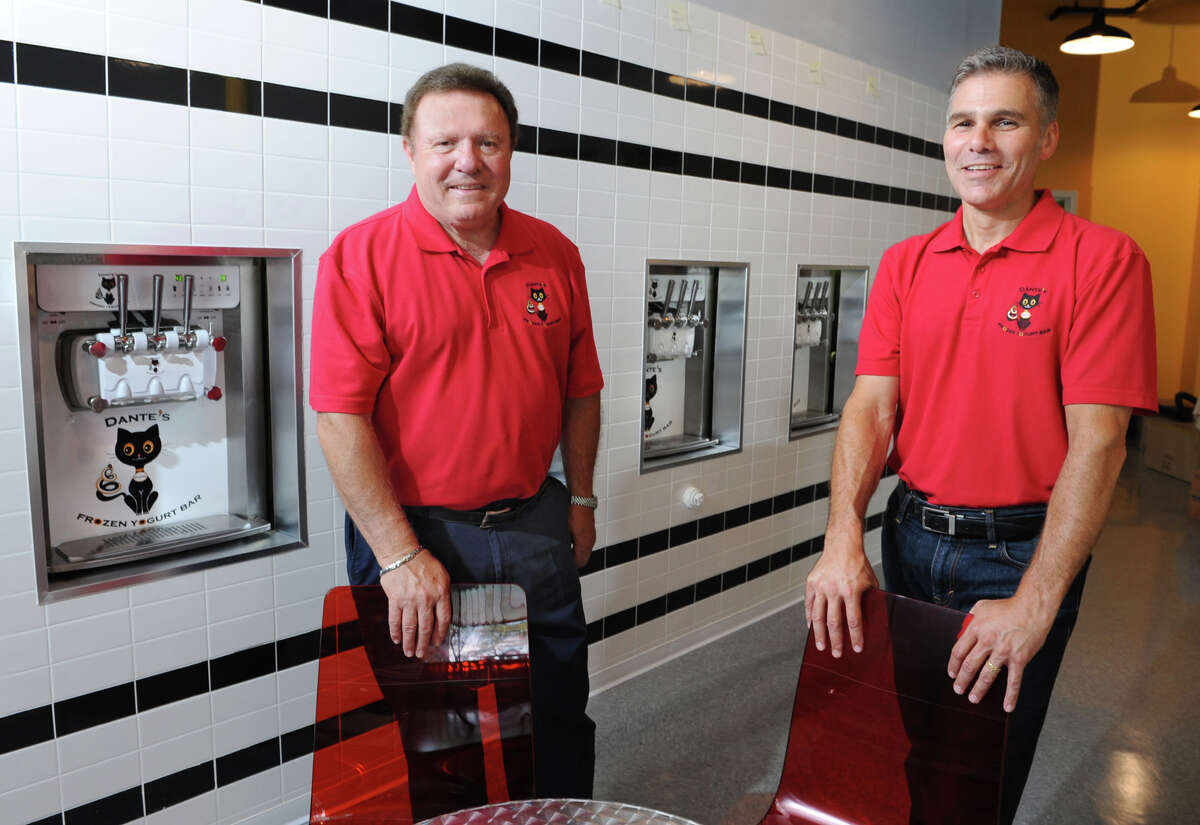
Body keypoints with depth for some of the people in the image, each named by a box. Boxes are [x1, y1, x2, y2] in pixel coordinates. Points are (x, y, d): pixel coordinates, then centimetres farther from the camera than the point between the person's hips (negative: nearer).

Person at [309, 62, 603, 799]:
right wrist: (400, 555, -16)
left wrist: (580, 501, 12)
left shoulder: (554, 254, 4)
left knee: (561, 718, 18)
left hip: (535, 524, 4)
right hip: (412, 530, -4)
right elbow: (341, 415, -15)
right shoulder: (362, 256, -10)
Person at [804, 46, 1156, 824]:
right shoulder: (905, 263, 3)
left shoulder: (1102, 258, -11)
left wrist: (1036, 601, -23)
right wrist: (843, 541, -17)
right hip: (911, 535, 4)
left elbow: (1097, 439, -17)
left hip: (1023, 549, -4)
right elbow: (873, 403, -4)